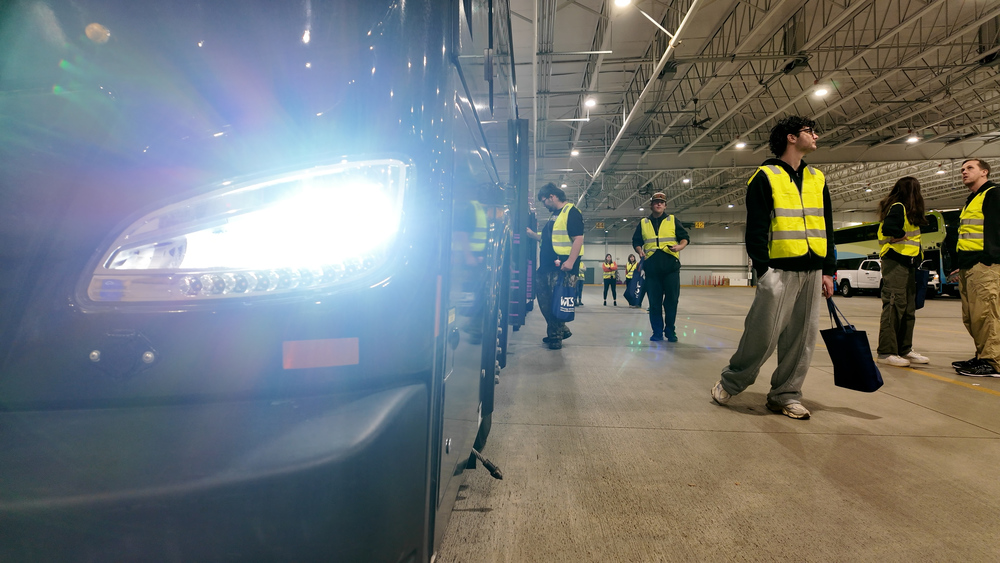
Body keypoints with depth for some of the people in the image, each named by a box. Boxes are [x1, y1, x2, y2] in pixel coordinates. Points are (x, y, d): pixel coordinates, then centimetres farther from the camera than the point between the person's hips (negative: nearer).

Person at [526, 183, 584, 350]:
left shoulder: (571, 212, -10)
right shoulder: (555, 215, 20)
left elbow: (578, 239, -19)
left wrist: (570, 261, -28)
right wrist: (531, 233, 19)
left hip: (562, 267, -10)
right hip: (547, 266, 10)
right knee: (544, 298, 13)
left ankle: (555, 336, 9)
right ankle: (560, 330, 25)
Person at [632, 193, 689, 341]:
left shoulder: (673, 220, 11)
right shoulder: (643, 223, 14)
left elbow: (685, 237, 10)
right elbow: (636, 241, 15)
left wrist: (680, 246, -11)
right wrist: (640, 250, -5)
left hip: (671, 266, -1)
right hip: (651, 267, 1)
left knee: (671, 299, 0)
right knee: (654, 301, 2)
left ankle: (670, 331, 13)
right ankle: (657, 332, 12)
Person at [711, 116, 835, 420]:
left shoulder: (817, 179, 18)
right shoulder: (766, 176, -1)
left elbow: (826, 228, 18)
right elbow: (755, 229, -8)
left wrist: (828, 270, 12)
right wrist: (762, 269, -15)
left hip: (812, 271, 7)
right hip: (779, 269, -6)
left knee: (802, 337, 7)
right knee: (763, 334, -7)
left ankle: (786, 395, 18)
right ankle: (731, 382, 12)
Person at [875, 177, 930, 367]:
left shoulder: (907, 210, 21)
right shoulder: (898, 208, -8)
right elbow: (888, 228, -27)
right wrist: (902, 235, -8)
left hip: (907, 263, 10)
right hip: (895, 262, -10)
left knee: (908, 308, 12)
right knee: (894, 306, -10)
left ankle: (904, 349, 19)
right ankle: (886, 352, -7)